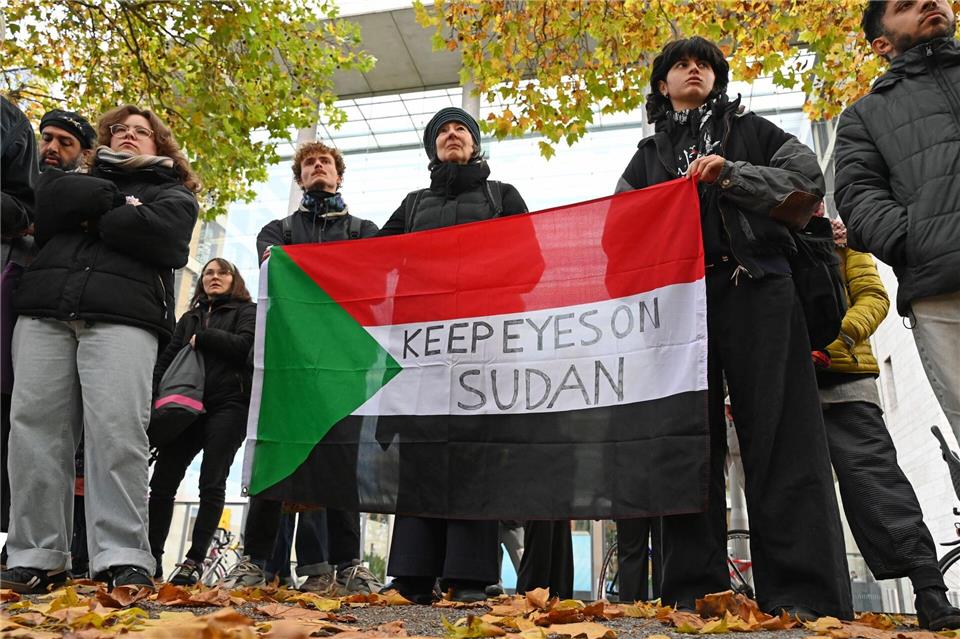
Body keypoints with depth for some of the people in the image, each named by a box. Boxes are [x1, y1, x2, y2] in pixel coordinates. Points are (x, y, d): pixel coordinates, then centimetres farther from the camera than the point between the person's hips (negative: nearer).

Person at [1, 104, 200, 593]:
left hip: (123, 315, -3)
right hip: (44, 309, 4)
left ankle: (124, 560, -15)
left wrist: (92, 216, 8)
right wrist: (117, 203, 3)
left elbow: (160, 235, -1)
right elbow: (49, 203, 7)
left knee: (116, 432, -17)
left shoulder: (172, 194, 22)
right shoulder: (81, 178, 31)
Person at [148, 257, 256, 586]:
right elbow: (166, 360, 17)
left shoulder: (247, 311, 12)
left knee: (211, 483, -7)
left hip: (227, 406, -4)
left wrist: (202, 339, -1)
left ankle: (195, 560, -4)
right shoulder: (190, 318, 25)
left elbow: (245, 346, -7)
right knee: (162, 480, -3)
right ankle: (152, 557, 4)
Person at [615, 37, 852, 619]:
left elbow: (808, 179, 6)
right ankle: (694, 588, 2)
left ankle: (803, 592, -7)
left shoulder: (751, 131, 21)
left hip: (757, 291, -2)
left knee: (781, 437, -9)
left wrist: (731, 175, -7)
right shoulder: (648, 156, 25)